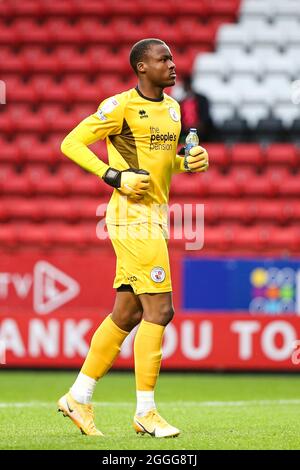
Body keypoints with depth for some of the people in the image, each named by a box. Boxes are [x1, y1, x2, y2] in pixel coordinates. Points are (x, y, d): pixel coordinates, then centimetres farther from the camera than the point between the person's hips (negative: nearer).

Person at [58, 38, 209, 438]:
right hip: (132, 215, -9)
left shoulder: (171, 107, 15)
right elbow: (71, 143, -10)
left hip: (154, 217, 9)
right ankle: (145, 412, -4)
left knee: (127, 314, 11)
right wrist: (115, 176, -18)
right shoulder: (121, 106, -11)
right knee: (159, 310, -11)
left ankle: (78, 398, 20)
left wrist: (188, 163, 6)